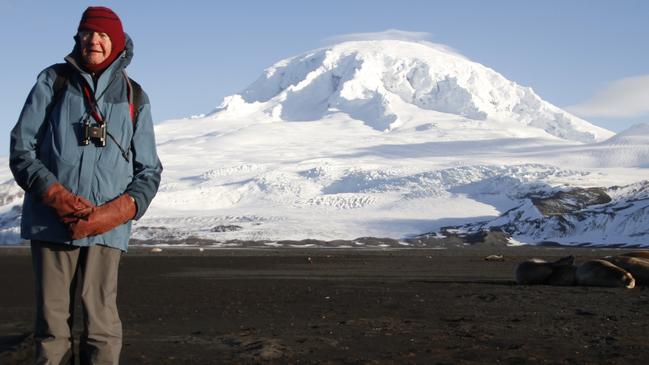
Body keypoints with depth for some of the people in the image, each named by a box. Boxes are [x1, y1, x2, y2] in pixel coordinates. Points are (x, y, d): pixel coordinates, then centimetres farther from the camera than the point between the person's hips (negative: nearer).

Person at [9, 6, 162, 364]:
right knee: (52, 323, 2)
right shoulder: (53, 81, 7)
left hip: (106, 228, 0)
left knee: (101, 324, -6)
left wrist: (119, 210, -9)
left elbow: (149, 171, 10)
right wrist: (57, 196, -12)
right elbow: (21, 149, 3)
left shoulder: (134, 97, 9)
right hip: (51, 223, 0)